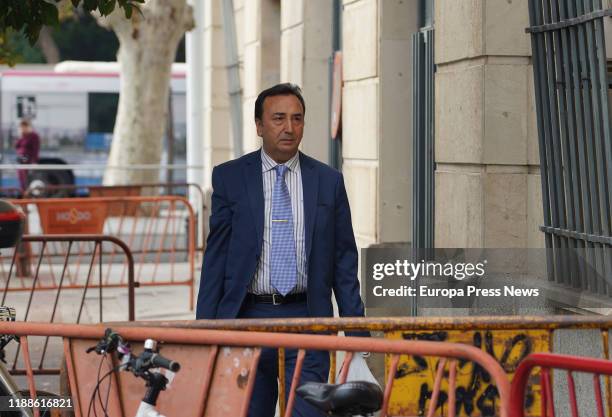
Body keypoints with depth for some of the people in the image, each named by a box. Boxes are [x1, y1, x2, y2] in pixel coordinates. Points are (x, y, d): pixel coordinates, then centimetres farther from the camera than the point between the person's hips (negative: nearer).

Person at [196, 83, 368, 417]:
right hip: (248, 318, 0)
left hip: (306, 318, 0)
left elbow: (344, 261, 7)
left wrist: (356, 332, 2)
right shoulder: (230, 177, 3)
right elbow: (215, 257, 4)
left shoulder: (328, 181, 6)